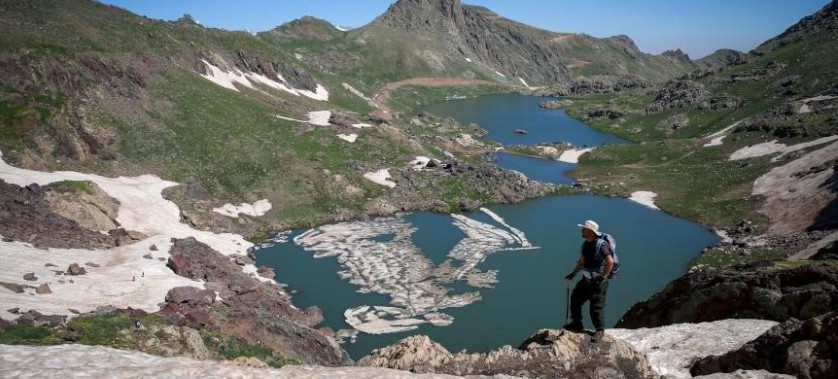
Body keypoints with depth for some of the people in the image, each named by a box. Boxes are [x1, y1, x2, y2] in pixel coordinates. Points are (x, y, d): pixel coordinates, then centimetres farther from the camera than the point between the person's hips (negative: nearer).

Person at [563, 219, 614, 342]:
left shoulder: (601, 245, -21)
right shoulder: (585, 244, 7)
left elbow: (610, 261, -28)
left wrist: (602, 277, -24)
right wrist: (572, 274, 14)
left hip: (598, 281, -9)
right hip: (586, 279, 9)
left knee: (596, 306, -2)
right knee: (575, 299, 14)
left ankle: (600, 330, 18)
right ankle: (576, 324, 30)